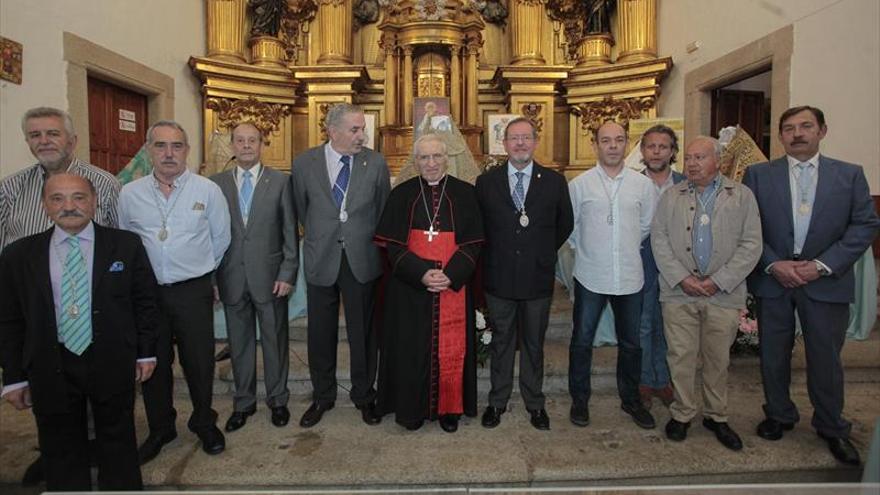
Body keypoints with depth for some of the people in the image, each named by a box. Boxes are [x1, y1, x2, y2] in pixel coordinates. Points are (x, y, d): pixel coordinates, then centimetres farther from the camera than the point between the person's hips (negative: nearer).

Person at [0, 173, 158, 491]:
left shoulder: (126, 245, -3)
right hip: (50, 369, 1)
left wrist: (146, 353, 2)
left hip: (113, 364, -1)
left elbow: (145, 301, 2)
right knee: (60, 452, 15)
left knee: (118, 442, 16)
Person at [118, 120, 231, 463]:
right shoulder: (129, 194, 1)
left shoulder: (208, 190, -4)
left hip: (193, 291, -2)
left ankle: (204, 423, 30)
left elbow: (220, 238, 5)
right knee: (153, 363, 14)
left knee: (199, 363, 7)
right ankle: (160, 429, 34)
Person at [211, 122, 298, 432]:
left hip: (270, 276, -2)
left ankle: (278, 400, 28)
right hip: (231, 278, 2)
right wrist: (213, 275, 0)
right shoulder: (217, 183, 5)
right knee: (239, 343, 13)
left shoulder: (280, 182, 0)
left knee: (275, 341, 10)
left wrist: (287, 274, -7)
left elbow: (290, 231, -2)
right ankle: (243, 402, 30)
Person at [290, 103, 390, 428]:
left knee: (363, 333, 10)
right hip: (321, 260, 1)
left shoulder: (376, 163, -3)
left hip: (363, 260, 0)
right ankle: (322, 397, 32)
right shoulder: (304, 163, -3)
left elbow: (384, 210, 6)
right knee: (321, 333, 12)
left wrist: (364, 242, 10)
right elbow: (301, 209, 10)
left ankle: (364, 395, 29)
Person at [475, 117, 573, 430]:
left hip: (538, 278, 0)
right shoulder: (486, 182, 0)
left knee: (534, 344, 14)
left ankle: (535, 404, 30)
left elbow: (565, 225, 9)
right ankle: (497, 401, 29)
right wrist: (494, 255, 4)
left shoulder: (554, 182, 0)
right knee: (501, 342, 13)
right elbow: (478, 227, 8)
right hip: (499, 277, 0)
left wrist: (543, 253, 7)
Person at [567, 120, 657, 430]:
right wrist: (584, 248, 8)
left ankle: (630, 399, 33)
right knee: (582, 341, 7)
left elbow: (647, 224, 14)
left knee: (630, 343, 14)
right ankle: (579, 400, 25)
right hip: (590, 276, -2)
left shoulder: (643, 184, 2)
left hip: (630, 276, 2)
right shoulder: (579, 184, -4)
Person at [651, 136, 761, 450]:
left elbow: (751, 245, -2)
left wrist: (719, 281, -11)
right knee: (681, 356, 6)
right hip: (678, 292, 1)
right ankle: (682, 414, 23)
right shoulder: (671, 196, 6)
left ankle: (716, 417, 29)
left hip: (723, 294, 0)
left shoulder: (742, 196, 3)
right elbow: (659, 240, 1)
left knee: (718, 359, 11)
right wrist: (681, 278, -10)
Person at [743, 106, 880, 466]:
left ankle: (831, 427, 30)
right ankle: (779, 415, 32)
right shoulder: (758, 174, 2)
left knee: (826, 357, 9)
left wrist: (822, 264, -12)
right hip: (772, 278, 0)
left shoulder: (850, 175, 4)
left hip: (826, 282, 0)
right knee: (773, 354, 12)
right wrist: (774, 264, -12)